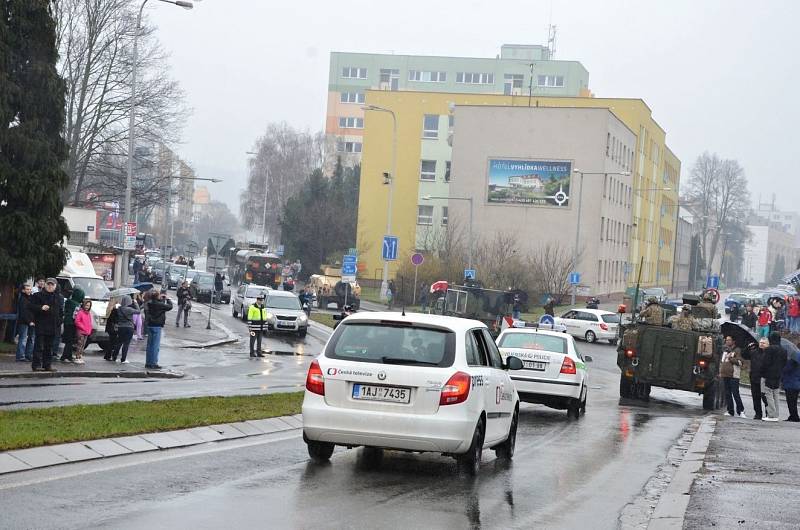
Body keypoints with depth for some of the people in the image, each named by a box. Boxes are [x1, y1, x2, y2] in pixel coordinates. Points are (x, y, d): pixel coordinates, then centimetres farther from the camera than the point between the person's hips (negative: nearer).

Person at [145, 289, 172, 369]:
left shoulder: (150, 303, 3)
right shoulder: (159, 305, -18)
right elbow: (170, 306, -9)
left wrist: (162, 299, 15)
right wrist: (167, 299, 4)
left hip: (150, 326, 8)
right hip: (157, 327, -8)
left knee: (150, 345, 14)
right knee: (156, 346, -1)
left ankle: (148, 363, 19)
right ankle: (153, 364, 0)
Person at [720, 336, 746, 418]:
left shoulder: (737, 350, 0)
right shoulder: (725, 350, 20)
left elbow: (739, 362, -8)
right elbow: (721, 361, 27)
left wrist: (730, 358, -15)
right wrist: (720, 372, 19)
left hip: (733, 375, -7)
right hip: (725, 375, 7)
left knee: (735, 393, -10)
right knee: (727, 394, 6)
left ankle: (740, 411, -5)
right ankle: (730, 411, 11)